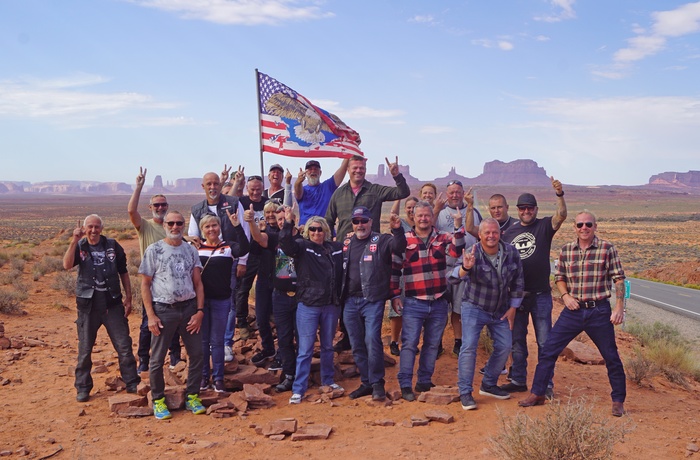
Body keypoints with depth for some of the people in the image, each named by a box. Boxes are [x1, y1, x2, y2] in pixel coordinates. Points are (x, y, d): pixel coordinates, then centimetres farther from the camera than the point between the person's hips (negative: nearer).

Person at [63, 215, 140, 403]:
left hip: (113, 303, 0)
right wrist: (74, 241, -26)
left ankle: (132, 383, 12)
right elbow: (67, 265, -19)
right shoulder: (79, 247, 2)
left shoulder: (113, 246, 2)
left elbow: (123, 272, 8)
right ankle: (83, 388, 22)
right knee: (85, 349, 9)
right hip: (88, 304, 0)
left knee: (124, 346, 1)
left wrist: (128, 297, 5)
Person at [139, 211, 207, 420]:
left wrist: (199, 311, -2)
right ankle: (158, 400, 20)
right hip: (164, 309, -3)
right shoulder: (154, 250, -1)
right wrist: (151, 315, -9)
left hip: (189, 307, 3)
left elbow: (198, 283, 8)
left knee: (196, 354, 5)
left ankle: (192, 396, 20)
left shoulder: (191, 250, 8)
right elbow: (145, 284, -2)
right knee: (157, 358, 3)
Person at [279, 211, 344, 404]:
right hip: (308, 305, -3)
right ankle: (298, 390, 7)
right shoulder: (302, 247, -2)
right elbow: (286, 243, -22)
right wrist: (288, 222, -32)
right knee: (305, 350, 0)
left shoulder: (337, 248, 8)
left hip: (331, 306, 4)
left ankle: (328, 380, 35)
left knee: (328, 346, 18)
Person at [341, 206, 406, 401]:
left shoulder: (381, 241, -1)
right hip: (350, 301, 5)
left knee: (372, 339, -13)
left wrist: (397, 230, -36)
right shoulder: (346, 244, 13)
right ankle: (366, 382, 21)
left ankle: (377, 383, -1)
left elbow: (399, 246, -19)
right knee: (357, 344, 9)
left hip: (373, 300, -5)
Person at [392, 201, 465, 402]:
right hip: (413, 303, -3)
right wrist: (394, 296, 0)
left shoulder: (443, 238, 6)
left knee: (432, 344, 11)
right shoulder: (404, 240, 0)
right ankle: (405, 385, 4)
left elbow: (456, 250, -13)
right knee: (409, 344, -4)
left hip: (439, 302, 3)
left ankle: (424, 382, 24)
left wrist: (458, 227, -24)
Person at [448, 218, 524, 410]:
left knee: (505, 347, 7)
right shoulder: (472, 254, -21)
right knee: (469, 347, -14)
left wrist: (513, 308, 2)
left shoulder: (511, 253, -9)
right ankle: (465, 392, -3)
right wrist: (465, 268, -57)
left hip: (500, 311, 5)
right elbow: (452, 278, -35)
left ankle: (489, 385, 26)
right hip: (474, 308, -4)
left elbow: (517, 282, 4)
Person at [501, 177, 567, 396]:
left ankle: (546, 384, 12)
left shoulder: (544, 226, 0)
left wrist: (560, 195, -37)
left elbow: (561, 215, -20)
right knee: (517, 340, 12)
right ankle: (518, 380, 23)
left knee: (544, 341, 2)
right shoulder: (510, 232, 9)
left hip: (541, 294, -3)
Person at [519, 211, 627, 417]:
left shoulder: (607, 249, -5)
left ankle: (618, 401, 27)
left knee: (611, 357, 8)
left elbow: (619, 279, -3)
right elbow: (559, 277, 14)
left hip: (599, 311, -2)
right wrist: (565, 295, -4)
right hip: (573, 310, 3)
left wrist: (619, 308, -8)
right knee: (548, 351, 1)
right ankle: (537, 394, 14)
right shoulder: (566, 250, 4)